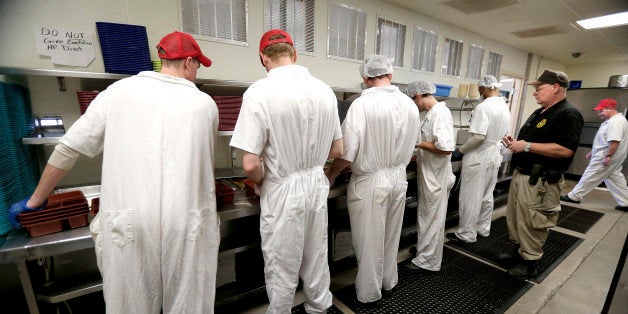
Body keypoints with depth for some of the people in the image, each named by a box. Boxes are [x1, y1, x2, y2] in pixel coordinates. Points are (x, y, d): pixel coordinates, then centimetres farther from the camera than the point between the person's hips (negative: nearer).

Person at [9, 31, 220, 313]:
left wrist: (36, 201, 23)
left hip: (128, 224, 1)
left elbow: (69, 147, 8)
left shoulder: (120, 91, 4)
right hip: (189, 223, 0)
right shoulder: (206, 104, 2)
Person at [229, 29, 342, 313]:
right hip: (317, 184, 6)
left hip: (283, 191, -5)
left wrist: (260, 183, 1)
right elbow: (337, 150, 5)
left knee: (281, 268, 16)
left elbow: (250, 165, -20)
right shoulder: (325, 90, -1)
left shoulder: (260, 92, -17)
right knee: (317, 258, 24)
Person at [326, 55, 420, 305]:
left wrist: (331, 175, -4)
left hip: (370, 182, -6)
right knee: (391, 235, 22)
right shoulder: (410, 105, -1)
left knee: (370, 240, 11)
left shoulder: (362, 105, -19)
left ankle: (369, 293, 31)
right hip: (399, 179, 6)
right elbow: (410, 147, 8)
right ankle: (388, 283, 43)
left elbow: (347, 153, -21)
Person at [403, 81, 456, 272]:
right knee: (426, 217, 21)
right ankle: (425, 249, 40)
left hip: (436, 178, -9)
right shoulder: (432, 113, 9)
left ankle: (427, 261, 22)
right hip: (429, 175, 9)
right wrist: (420, 155, 11)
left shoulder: (440, 113, -20)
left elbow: (446, 148, -28)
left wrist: (418, 143, -18)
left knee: (432, 220, 6)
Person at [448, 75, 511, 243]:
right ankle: (483, 229, 31)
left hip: (478, 158, -8)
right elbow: (501, 134, 16)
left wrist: (460, 150, -12)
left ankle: (467, 234, 13)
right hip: (494, 157, 8)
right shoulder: (506, 108, 7)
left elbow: (478, 136, -25)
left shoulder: (484, 107, -19)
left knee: (470, 198, 2)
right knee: (487, 196, 18)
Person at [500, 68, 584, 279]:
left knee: (532, 224, 2)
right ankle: (520, 251, 35)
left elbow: (565, 150, -24)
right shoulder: (539, 113, 16)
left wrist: (527, 146, -22)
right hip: (521, 174, 10)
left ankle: (530, 261, 19)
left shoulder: (568, 114, -13)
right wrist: (514, 143, 4)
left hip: (540, 182, -9)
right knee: (515, 217, 18)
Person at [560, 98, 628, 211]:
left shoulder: (616, 122, -19)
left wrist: (608, 156, -25)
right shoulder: (611, 121, 15)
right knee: (615, 178, 15)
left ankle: (574, 197, 6)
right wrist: (593, 151, 23)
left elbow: (614, 141, -27)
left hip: (605, 158, -10)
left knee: (590, 177, -2)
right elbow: (604, 140, 22)